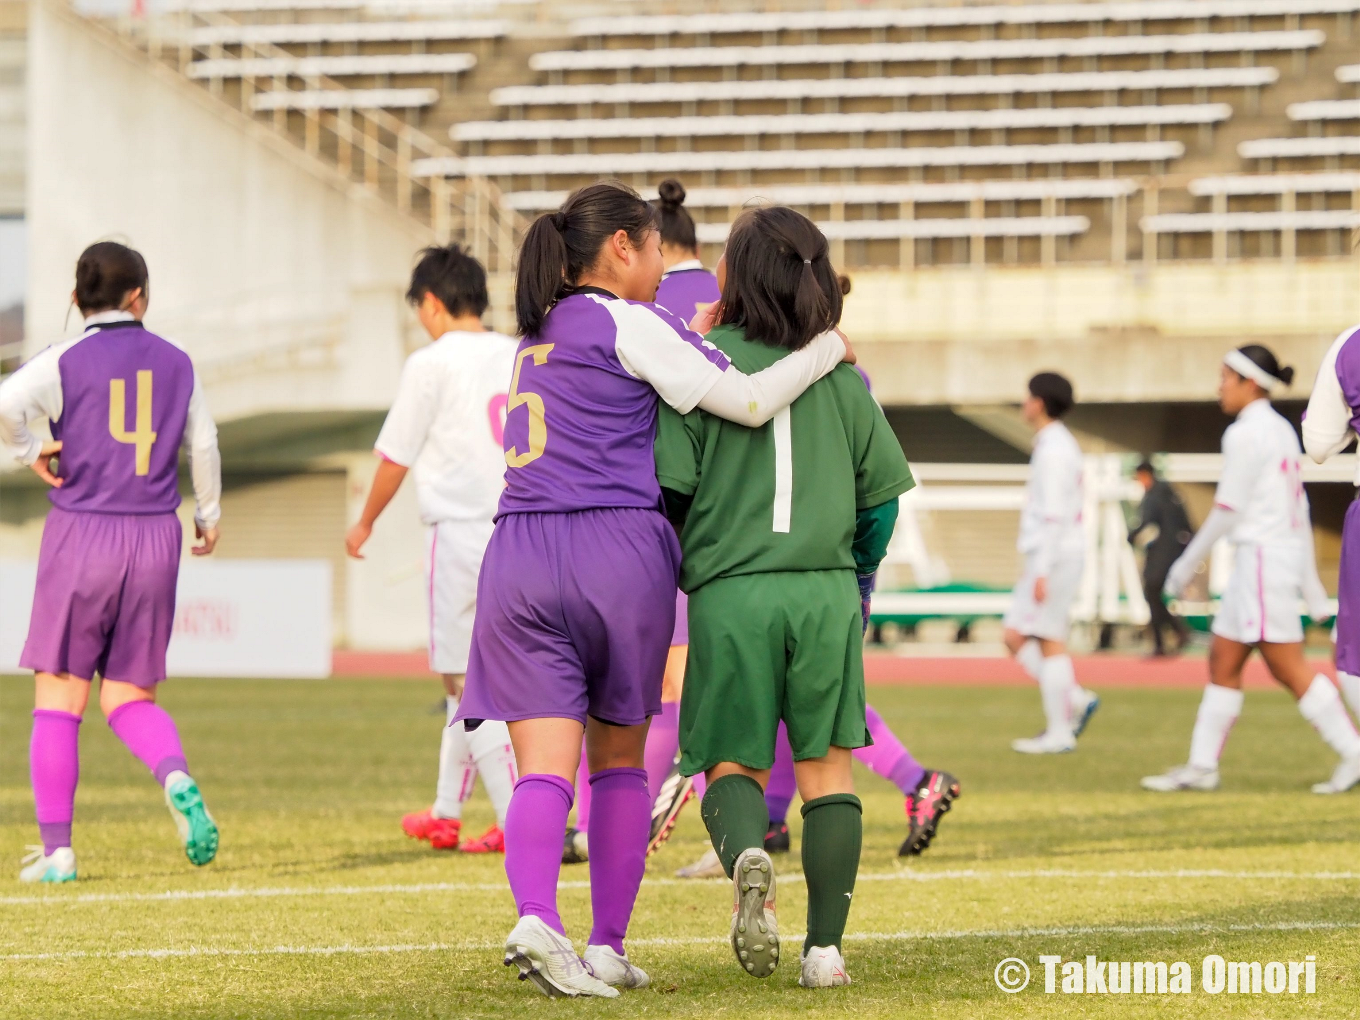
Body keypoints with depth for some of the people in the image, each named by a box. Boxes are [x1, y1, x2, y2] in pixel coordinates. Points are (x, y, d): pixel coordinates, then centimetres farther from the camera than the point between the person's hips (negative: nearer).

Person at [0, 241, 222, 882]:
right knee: (130, 697, 11)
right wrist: (209, 514, 29)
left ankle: (56, 849, 2)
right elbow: (203, 444, 13)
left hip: (81, 535, -3)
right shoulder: (176, 364, 6)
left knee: (59, 697, 5)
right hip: (155, 540, 3)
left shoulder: (66, 361, -5)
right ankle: (176, 778, -20)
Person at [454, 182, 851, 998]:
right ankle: (609, 946, 13)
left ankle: (536, 916, -29)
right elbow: (749, 401, -5)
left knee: (544, 766, -6)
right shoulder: (629, 325, -1)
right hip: (618, 549, -4)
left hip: (520, 555, 4)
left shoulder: (541, 335, 21)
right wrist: (828, 348, 8)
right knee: (619, 760, 12)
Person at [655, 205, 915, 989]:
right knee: (827, 768, 8)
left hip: (730, 592, -1)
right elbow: (884, 489, 12)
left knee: (734, 759, 10)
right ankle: (826, 946, 1)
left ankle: (746, 854, -23)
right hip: (826, 591, 2)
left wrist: (685, 555, 16)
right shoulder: (841, 373, 7)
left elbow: (670, 484, -5)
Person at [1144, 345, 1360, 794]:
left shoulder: (1245, 434, -13)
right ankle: (1202, 765, 13)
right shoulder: (1281, 430, 14)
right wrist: (1307, 577, 20)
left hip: (1262, 555, -10)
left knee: (1288, 668, -8)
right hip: (1285, 551, 10)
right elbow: (1299, 507, 16)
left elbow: (1228, 509, -13)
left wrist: (1188, 562, -5)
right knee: (1223, 663, 11)